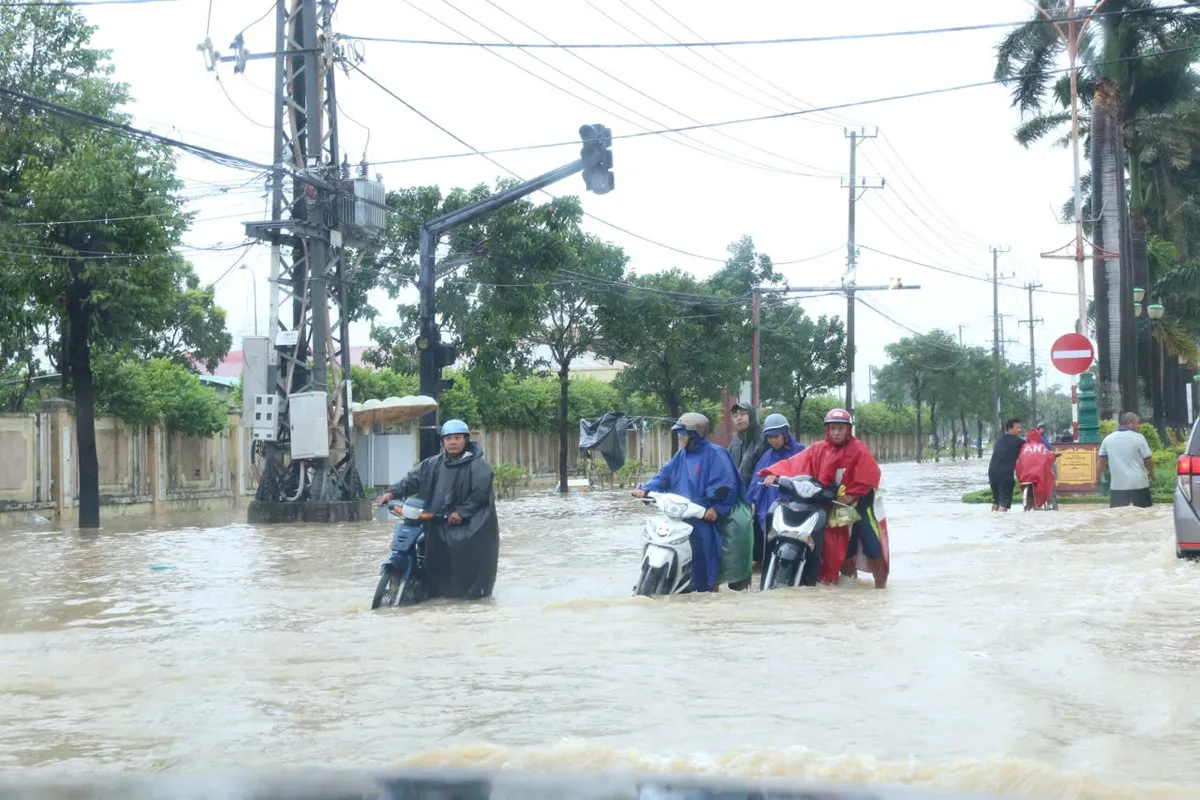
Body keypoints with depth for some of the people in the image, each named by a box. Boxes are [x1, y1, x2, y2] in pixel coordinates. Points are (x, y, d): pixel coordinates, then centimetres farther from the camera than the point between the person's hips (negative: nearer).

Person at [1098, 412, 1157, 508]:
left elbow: (1101, 461, 6)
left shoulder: (1108, 439, 5)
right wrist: (1152, 474, 15)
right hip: (1139, 484, -2)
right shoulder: (1138, 438, -6)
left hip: (1118, 485, 2)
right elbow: (1148, 460, -3)